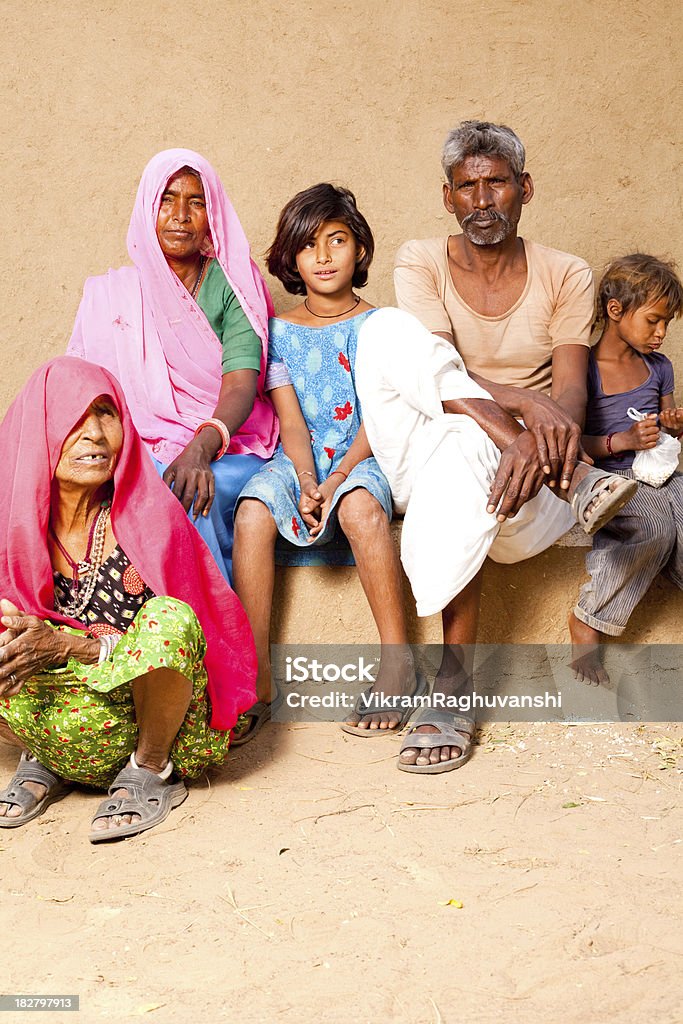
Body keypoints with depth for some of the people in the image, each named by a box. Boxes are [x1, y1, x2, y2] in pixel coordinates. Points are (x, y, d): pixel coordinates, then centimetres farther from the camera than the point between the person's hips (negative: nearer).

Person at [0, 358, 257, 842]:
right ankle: (44, 763, 5)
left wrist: (71, 645, -25)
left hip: (158, 713, -2)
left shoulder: (148, 515, -14)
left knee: (167, 618, -32)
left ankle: (151, 769, -8)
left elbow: (174, 634, -11)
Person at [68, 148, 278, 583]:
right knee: (170, 488, -33)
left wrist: (203, 446, -33)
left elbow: (241, 385, -12)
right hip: (146, 454, 1)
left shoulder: (232, 286, 3)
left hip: (231, 452, -1)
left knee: (196, 491, -34)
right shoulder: (111, 295, 10)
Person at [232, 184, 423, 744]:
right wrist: (307, 483, -16)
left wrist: (336, 478, -18)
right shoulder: (280, 331, 12)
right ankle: (256, 678, -25)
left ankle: (398, 662, -29)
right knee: (252, 512, -31)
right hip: (300, 463, 2)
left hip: (362, 459, -2)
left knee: (359, 505, -38)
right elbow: (291, 423, 2)